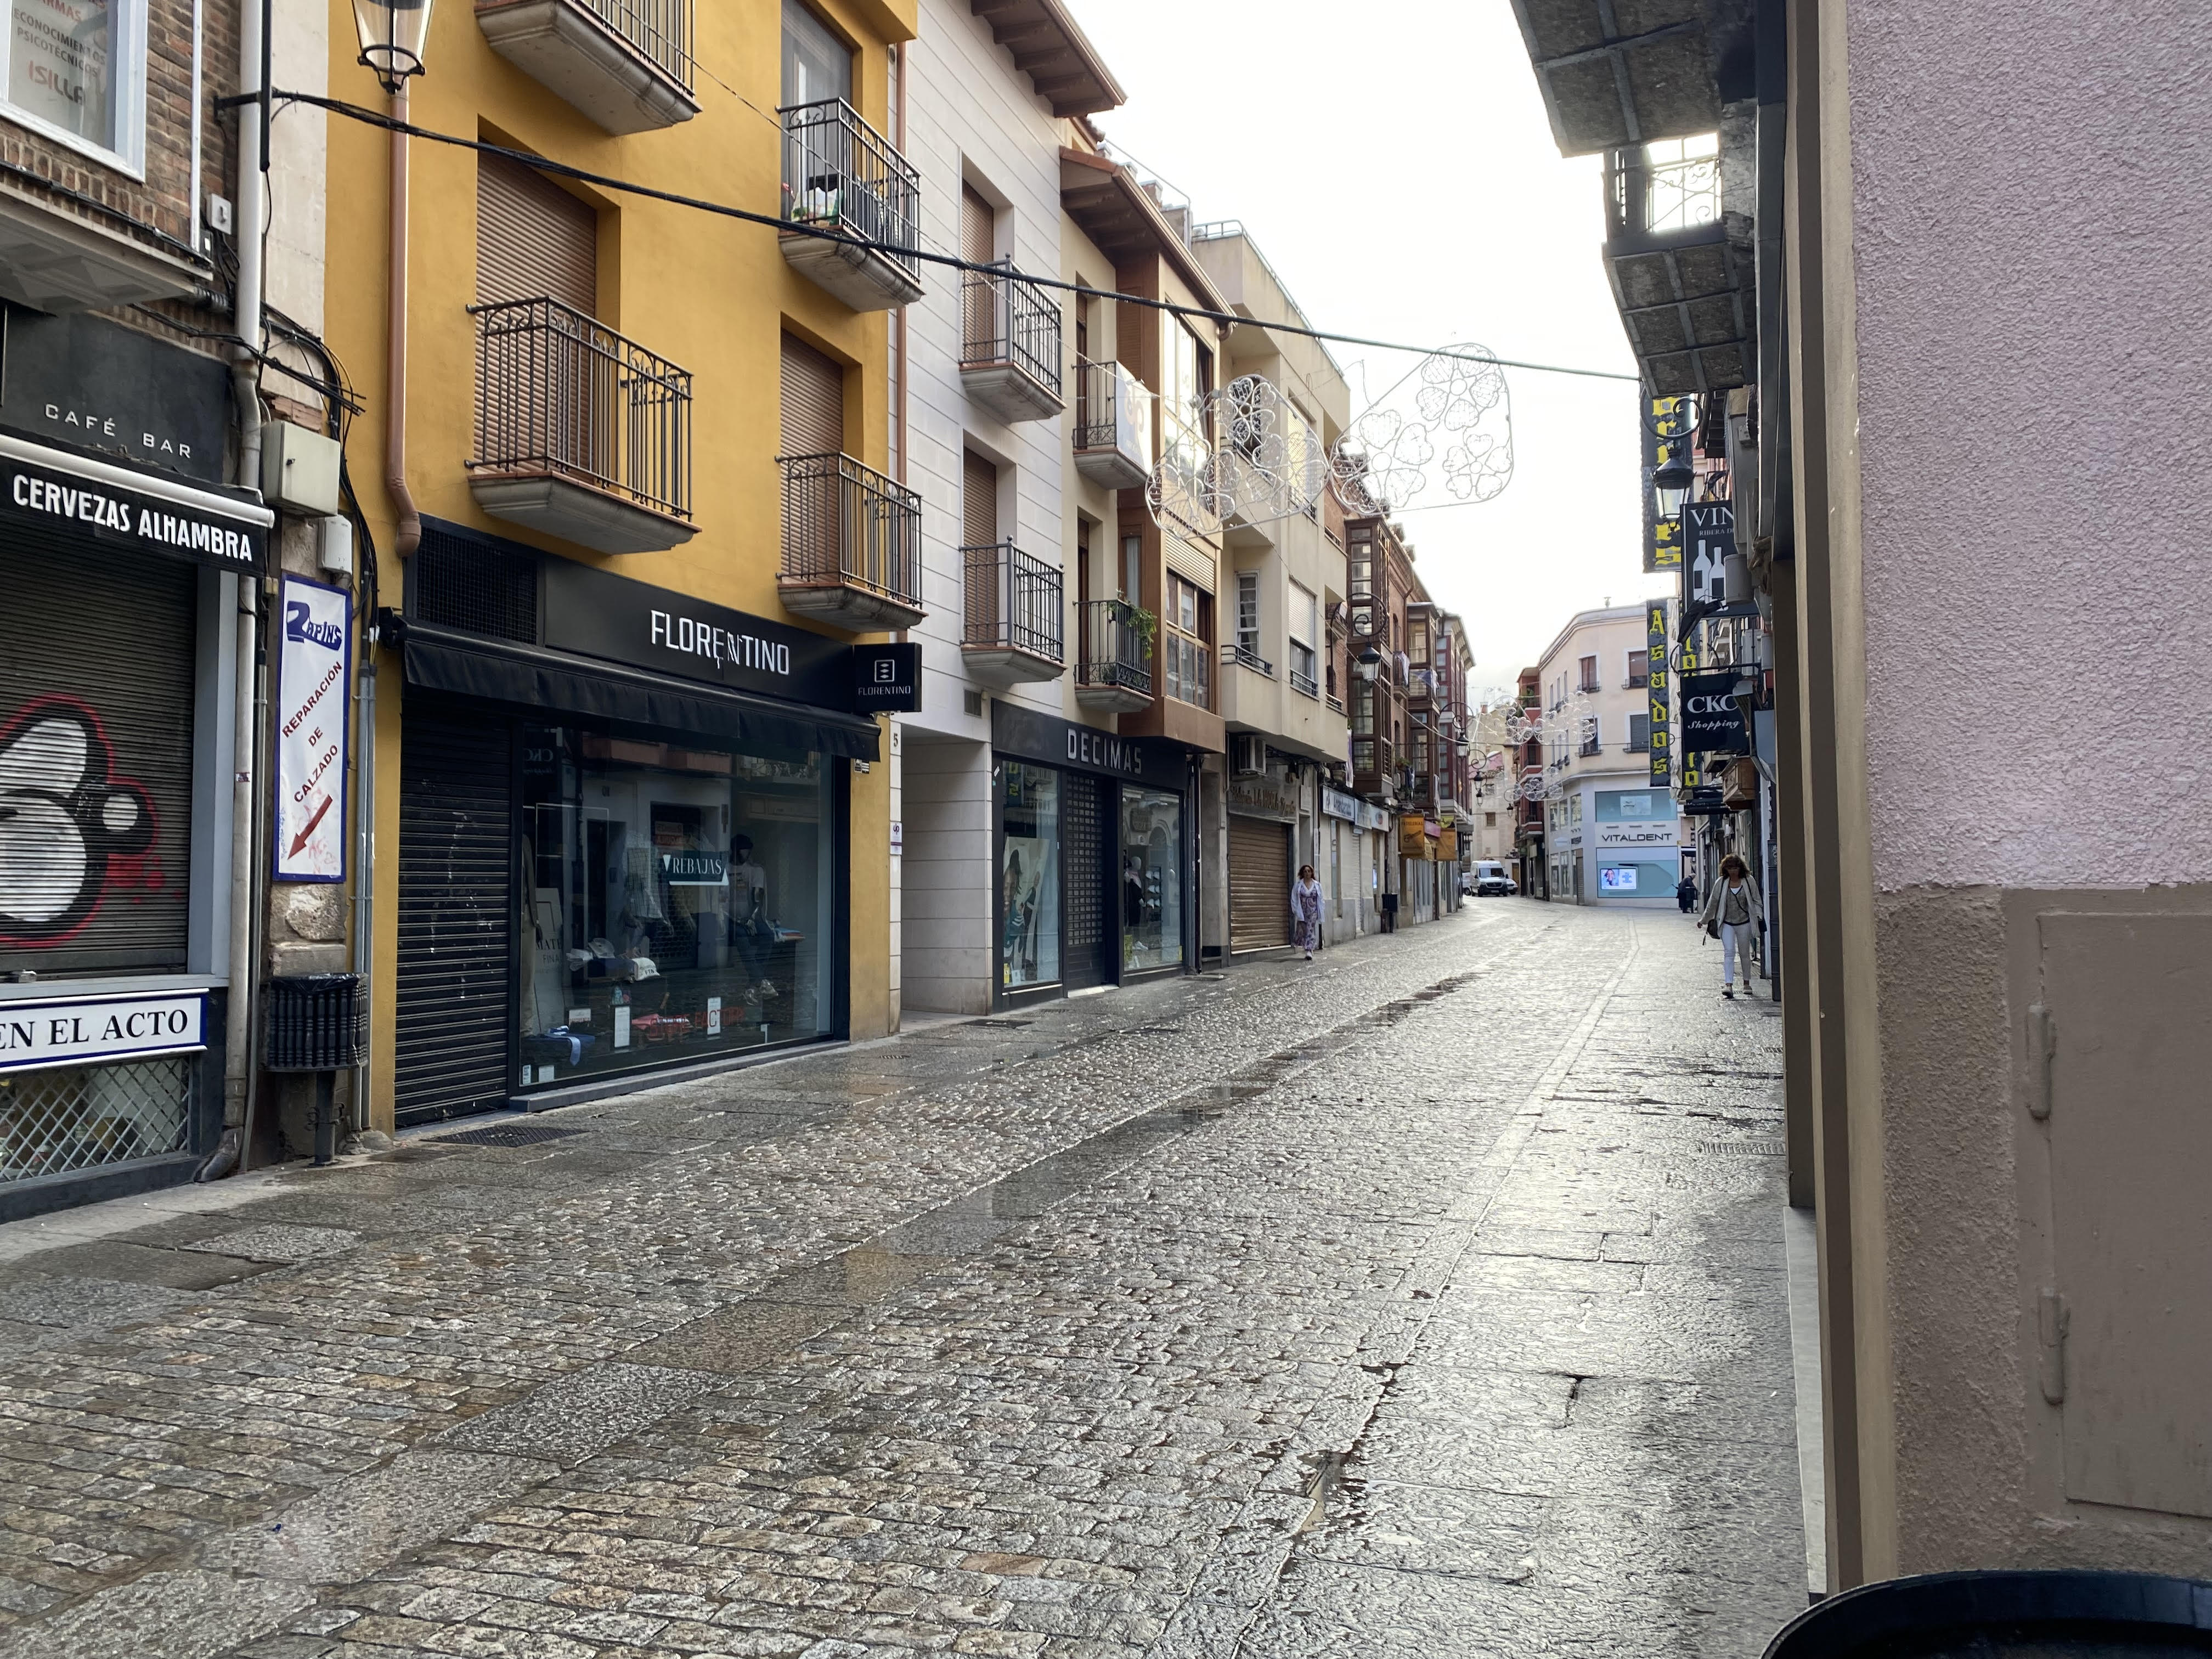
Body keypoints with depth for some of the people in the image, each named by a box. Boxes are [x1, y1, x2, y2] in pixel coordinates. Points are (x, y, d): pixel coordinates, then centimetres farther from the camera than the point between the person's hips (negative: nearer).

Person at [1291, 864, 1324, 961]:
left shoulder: (1317, 885, 6)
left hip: (1313, 912, -1)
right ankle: (1309, 949, 21)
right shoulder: (1298, 885, 3)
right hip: (1302, 912, 1)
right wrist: (1295, 912, -4)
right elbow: (1294, 899, 3)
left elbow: (1321, 900, 9)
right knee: (1303, 930, 2)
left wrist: (1321, 913, 4)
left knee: (1310, 930, -11)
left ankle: (1309, 951, -16)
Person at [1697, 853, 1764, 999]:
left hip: (1744, 923, 0)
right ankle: (1728, 985, -21)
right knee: (1729, 953, -12)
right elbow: (1713, 903, 9)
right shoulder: (1721, 883, 1)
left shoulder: (1749, 881, 0)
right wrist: (1703, 920, 15)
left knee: (1744, 954, 11)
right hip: (1727, 924, 0)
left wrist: (1758, 916, -11)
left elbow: (1756, 900, 4)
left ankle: (1747, 983, 27)